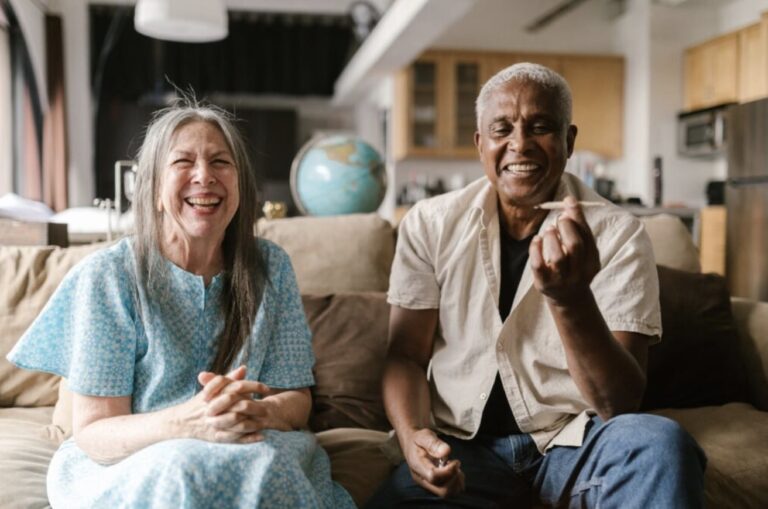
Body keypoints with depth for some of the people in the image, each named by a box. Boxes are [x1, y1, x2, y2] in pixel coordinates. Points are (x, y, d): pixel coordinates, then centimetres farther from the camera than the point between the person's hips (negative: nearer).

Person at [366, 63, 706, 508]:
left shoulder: (617, 234, -8)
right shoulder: (430, 225, -2)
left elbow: (621, 404, -15)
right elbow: (406, 357, 2)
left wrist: (570, 299, -33)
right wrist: (412, 435, -19)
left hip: (573, 438, 0)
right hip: (462, 443, 1)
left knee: (660, 443, -31)